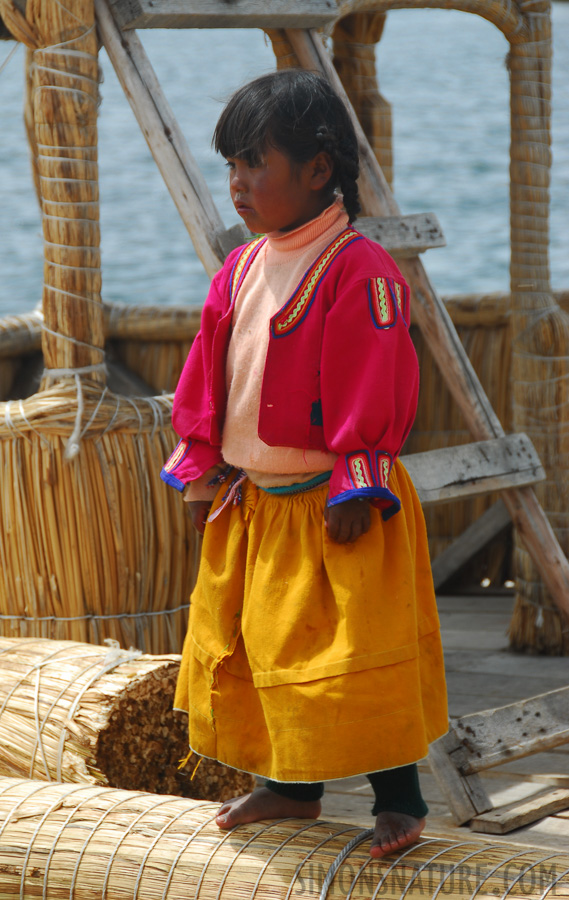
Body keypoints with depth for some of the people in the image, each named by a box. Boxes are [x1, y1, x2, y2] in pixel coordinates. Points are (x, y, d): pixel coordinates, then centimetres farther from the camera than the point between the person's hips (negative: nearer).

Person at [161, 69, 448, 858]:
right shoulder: (242, 271, 6)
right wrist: (203, 471, 11)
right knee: (254, 644, 15)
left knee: (355, 654, -3)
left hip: (331, 508, -8)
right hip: (253, 503, 8)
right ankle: (292, 787, 31)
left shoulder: (359, 272, -18)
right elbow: (207, 379, 13)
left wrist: (355, 487, -19)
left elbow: (375, 393, -19)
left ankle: (399, 800, 9)